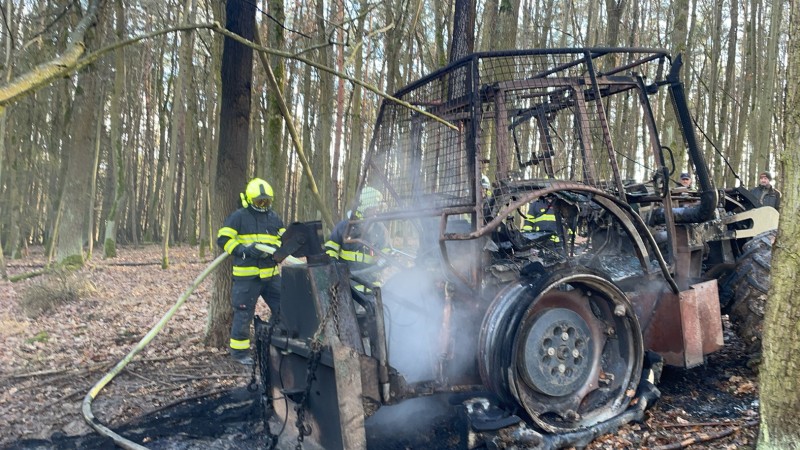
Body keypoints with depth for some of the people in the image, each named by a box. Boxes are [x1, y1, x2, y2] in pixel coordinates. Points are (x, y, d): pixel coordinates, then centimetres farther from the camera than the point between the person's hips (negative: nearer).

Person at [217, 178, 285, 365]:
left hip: (271, 273, 6)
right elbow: (223, 239, -7)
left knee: (282, 308, 6)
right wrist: (244, 250, -20)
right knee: (244, 313, 1)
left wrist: (276, 248, -8)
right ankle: (239, 351, 15)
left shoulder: (274, 217, 13)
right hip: (247, 275, -5)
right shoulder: (239, 216, -4)